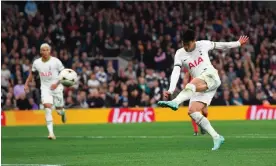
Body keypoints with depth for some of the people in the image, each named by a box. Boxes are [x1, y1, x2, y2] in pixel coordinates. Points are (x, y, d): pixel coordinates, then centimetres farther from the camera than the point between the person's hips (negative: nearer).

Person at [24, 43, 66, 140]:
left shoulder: (56, 61, -10)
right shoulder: (36, 63, 1)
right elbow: (32, 73, 18)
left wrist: (57, 83, -18)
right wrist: (26, 84, 10)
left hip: (56, 87, -1)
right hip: (45, 88, 1)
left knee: (59, 110, 5)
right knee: (47, 107, -19)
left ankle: (63, 112, 48)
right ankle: (51, 132, -21)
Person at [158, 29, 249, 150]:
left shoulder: (203, 45, 6)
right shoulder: (180, 54, 6)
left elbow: (220, 45, 22)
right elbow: (176, 72, -6)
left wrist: (238, 44, 33)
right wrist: (171, 90, -20)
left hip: (211, 77, -5)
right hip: (199, 86, 5)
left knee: (192, 84, -36)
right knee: (192, 111, -13)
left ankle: (175, 103, -62)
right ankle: (216, 137, -10)